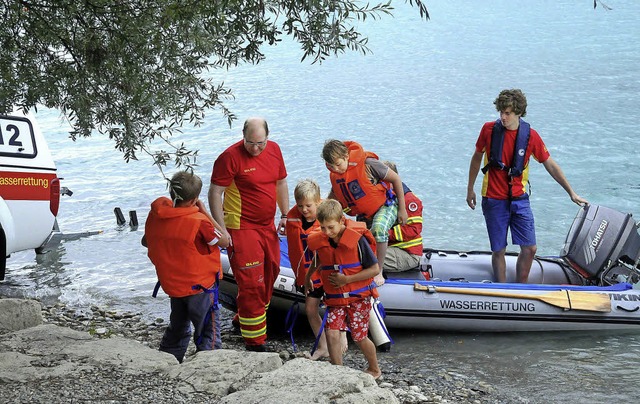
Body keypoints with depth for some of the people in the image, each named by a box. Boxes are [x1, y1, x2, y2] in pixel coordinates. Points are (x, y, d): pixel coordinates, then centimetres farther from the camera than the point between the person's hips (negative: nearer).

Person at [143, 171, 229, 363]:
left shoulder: (155, 215, -7)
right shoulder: (199, 222, -24)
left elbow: (145, 241, 10)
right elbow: (224, 241, -9)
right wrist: (205, 212, -9)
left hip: (171, 284, 6)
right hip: (200, 286, -6)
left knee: (177, 327, 24)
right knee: (209, 329, 6)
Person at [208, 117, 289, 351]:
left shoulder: (274, 150, 4)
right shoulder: (230, 157, -16)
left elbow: (281, 183, 19)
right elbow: (215, 193, -14)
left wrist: (285, 215, 14)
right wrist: (222, 229, -18)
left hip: (267, 226, 8)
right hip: (241, 229, -7)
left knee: (270, 275, 17)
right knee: (251, 285, -9)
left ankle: (246, 320, 37)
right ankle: (254, 343, -2)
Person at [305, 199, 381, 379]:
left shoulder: (357, 240, -17)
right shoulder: (320, 242, -2)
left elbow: (375, 269, -13)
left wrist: (347, 279, -18)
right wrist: (307, 277, 36)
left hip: (359, 297, -4)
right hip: (334, 298, 4)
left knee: (359, 337, 4)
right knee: (331, 333, -14)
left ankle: (374, 369, 30)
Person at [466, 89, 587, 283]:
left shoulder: (530, 136, -5)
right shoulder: (489, 130, -6)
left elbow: (551, 165, 4)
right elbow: (477, 158, 9)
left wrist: (571, 193, 5)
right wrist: (470, 189, 14)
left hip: (519, 199, 1)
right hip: (494, 200, -1)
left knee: (529, 249, -2)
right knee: (498, 251, 3)